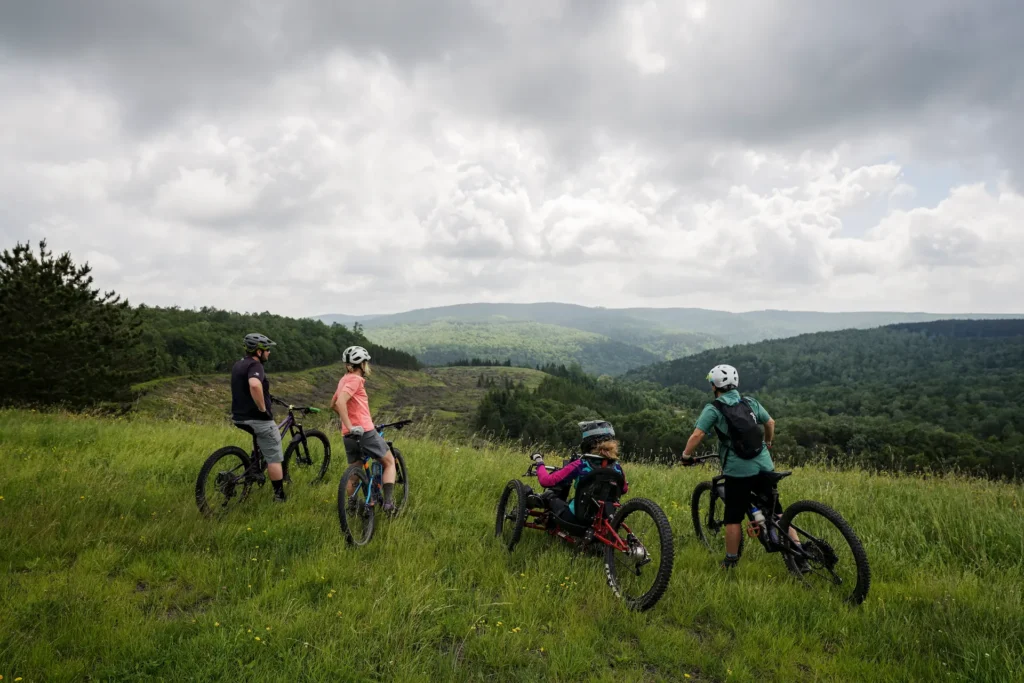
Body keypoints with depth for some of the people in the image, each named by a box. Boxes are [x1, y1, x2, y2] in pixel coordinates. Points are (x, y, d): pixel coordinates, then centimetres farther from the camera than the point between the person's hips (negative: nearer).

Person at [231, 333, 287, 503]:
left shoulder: (238, 364, 12)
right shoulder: (255, 365, -18)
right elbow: (255, 385, -39)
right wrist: (263, 408, -26)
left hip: (240, 416, 9)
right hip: (258, 419, -9)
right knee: (274, 458, 1)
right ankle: (279, 495, 6)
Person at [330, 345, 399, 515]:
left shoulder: (344, 379, 16)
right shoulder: (355, 379, -11)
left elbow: (333, 405, 29)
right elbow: (340, 402, -26)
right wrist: (350, 426, -27)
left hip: (349, 436, 8)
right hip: (365, 432, -8)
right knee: (389, 462, 7)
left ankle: (352, 507, 19)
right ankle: (388, 502, -2)